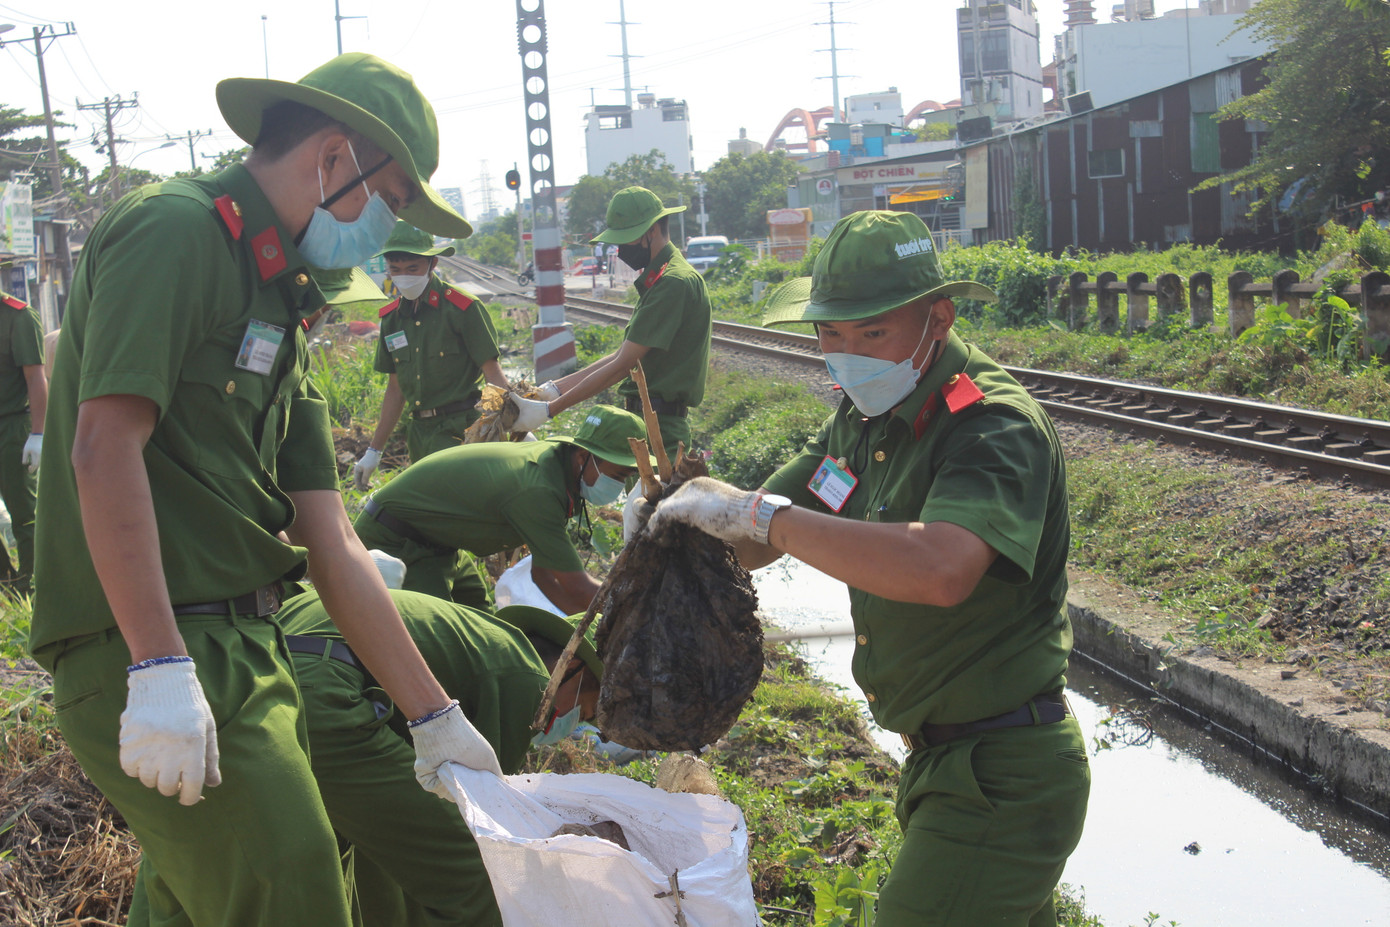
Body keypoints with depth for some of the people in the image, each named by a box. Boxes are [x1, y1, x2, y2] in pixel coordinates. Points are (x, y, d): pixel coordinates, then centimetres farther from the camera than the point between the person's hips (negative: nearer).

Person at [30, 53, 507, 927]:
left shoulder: (276, 299, 19)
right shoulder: (176, 229, -8)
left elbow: (333, 544, 16)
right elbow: (105, 447, -20)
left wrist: (436, 717, 15)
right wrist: (160, 669, -25)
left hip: (243, 654, 9)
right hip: (158, 659, -9)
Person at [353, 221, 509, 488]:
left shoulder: (462, 308, -6)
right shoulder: (392, 317, 12)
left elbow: (493, 374, -7)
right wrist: (373, 451, 20)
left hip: (461, 429, -6)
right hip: (419, 433, 6)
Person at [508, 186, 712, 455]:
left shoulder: (675, 283, -16)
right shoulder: (658, 280, 18)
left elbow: (622, 365, -19)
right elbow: (621, 358, 18)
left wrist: (549, 410, -15)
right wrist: (555, 389, 11)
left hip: (659, 430, -10)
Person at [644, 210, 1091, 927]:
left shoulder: (996, 426, -23)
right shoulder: (865, 416, 5)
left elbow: (940, 568, -42)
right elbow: (753, 542, 10)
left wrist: (756, 512, -34)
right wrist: (683, 513, -12)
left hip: (1002, 780, -9)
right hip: (939, 760, 9)